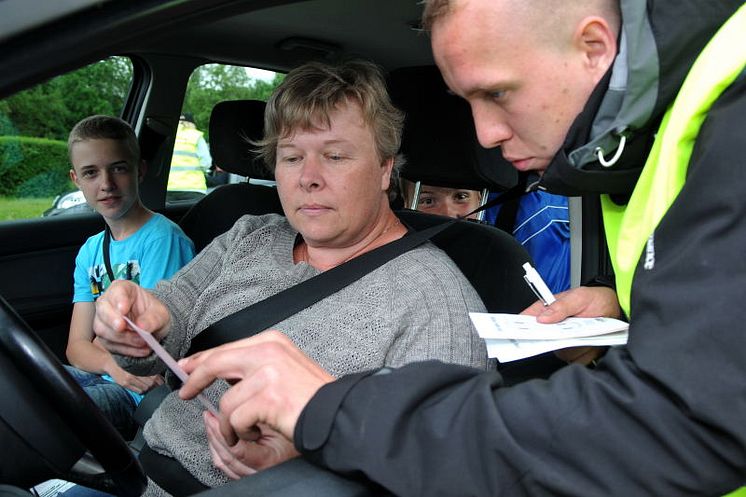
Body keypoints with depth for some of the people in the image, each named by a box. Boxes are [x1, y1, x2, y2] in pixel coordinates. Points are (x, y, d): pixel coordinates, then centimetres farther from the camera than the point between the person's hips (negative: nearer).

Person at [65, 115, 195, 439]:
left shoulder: (163, 238, -11)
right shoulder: (90, 251, 13)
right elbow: (77, 347, 5)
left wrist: (99, 347, 1)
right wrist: (111, 364, -16)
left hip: (139, 391, -7)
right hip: (95, 377, 8)